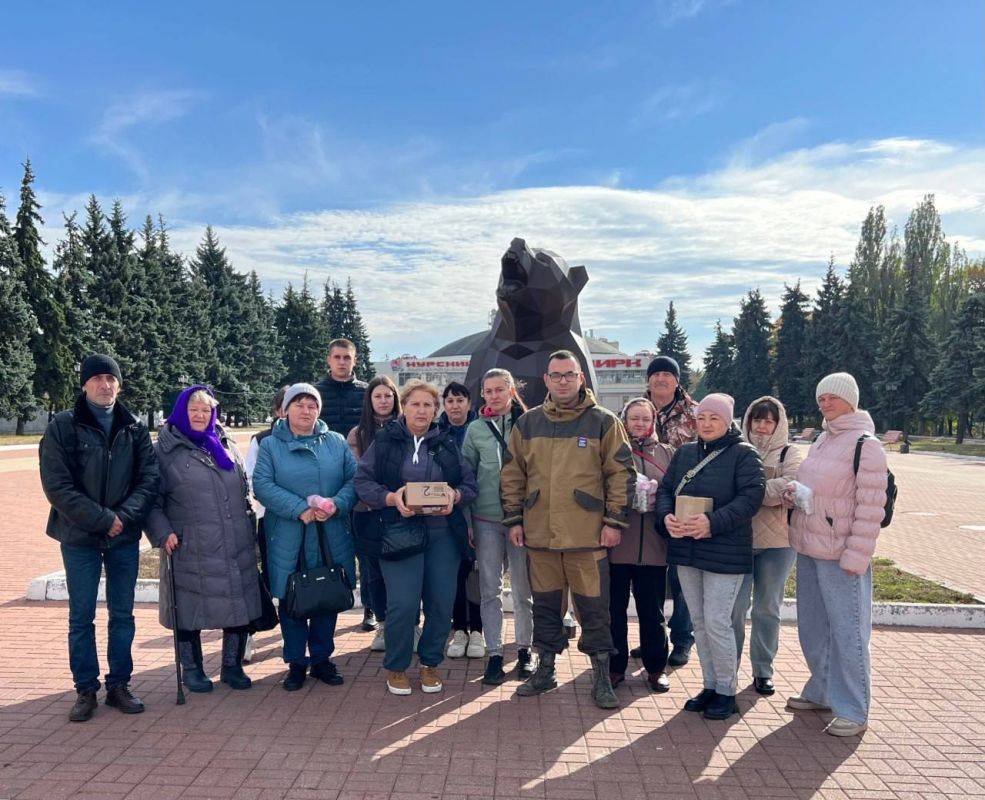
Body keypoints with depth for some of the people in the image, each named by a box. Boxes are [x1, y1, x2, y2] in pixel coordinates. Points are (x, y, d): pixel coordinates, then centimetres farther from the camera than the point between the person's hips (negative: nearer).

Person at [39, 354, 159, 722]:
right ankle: (86, 689, 18)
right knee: (81, 618, 6)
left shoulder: (135, 429, 5)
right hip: (79, 537, -2)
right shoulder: (62, 427, -3)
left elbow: (149, 478, 1)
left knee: (122, 615, 9)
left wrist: (125, 516, -15)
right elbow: (57, 486, -9)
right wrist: (102, 519, -16)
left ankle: (119, 685, 21)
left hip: (125, 538, 2)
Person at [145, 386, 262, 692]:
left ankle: (232, 665, 25)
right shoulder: (165, 451, 0)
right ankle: (191, 669, 27)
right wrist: (162, 533, -14)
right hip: (190, 550, -4)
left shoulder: (226, 446, 15)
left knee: (239, 608, 8)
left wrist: (250, 528, 15)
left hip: (236, 549, 4)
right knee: (190, 610, 6)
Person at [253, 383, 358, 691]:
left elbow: (354, 479, 1)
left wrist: (337, 503, -18)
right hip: (288, 539, -2)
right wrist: (300, 509, -20)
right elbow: (262, 485, -10)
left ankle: (321, 659, 28)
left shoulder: (336, 442, 8)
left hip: (331, 537, 2)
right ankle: (296, 663, 25)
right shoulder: (270, 445, 2)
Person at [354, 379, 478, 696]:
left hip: (443, 534, 3)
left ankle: (430, 663, 26)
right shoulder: (384, 441, 3)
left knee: (442, 603, 4)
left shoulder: (447, 444, 12)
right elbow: (363, 481, -2)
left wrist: (455, 496, -11)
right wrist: (391, 498, -18)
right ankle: (396, 667, 16)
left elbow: (470, 482, 10)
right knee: (402, 604, -7)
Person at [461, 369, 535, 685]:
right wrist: (466, 520, 3)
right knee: (490, 590, 6)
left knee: (523, 589, 8)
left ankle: (524, 649, 24)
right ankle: (494, 654, 16)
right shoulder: (476, 429, 4)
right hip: (486, 519, 1)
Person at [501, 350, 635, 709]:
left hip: (588, 533, -3)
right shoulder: (527, 423, 7)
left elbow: (621, 473, -1)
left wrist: (615, 521, -5)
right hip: (539, 532, 3)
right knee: (545, 604, 14)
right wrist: (513, 519, 6)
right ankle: (545, 669, 31)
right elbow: (512, 474, 11)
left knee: (594, 607, 5)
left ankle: (601, 677, 21)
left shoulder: (604, 422, -1)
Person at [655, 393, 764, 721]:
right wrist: (666, 517, -12)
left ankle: (726, 691, 14)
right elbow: (665, 489, 9)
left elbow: (751, 497, -15)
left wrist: (713, 522, -25)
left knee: (717, 623, -5)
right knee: (699, 623, 13)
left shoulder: (744, 454, -5)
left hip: (724, 553, -6)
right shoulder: (684, 452, 13)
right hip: (685, 549, 6)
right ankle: (710, 686, 26)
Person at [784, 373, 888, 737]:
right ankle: (822, 692, 34)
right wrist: (792, 493, 1)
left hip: (841, 557, -8)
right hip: (809, 550, 8)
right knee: (812, 628, 17)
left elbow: (871, 507, -16)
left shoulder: (865, 445, -11)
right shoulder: (821, 441, 13)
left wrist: (856, 556, -19)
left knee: (847, 632, 1)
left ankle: (852, 711, 14)